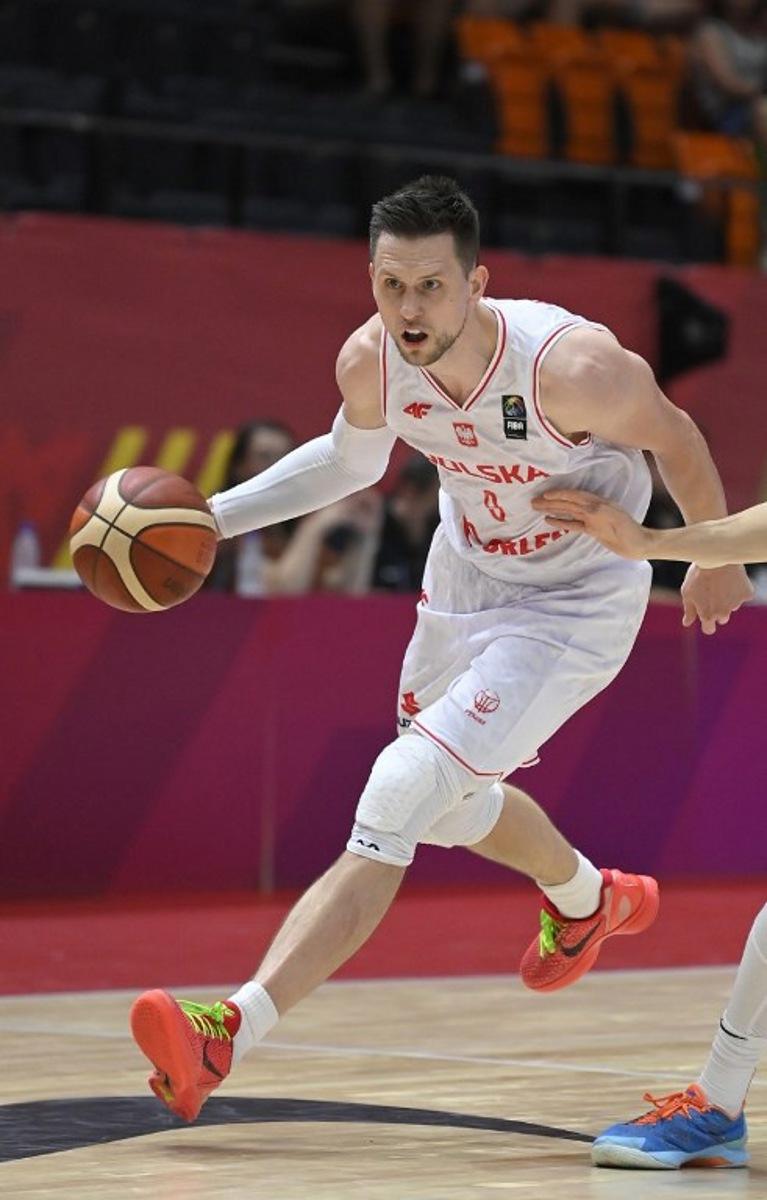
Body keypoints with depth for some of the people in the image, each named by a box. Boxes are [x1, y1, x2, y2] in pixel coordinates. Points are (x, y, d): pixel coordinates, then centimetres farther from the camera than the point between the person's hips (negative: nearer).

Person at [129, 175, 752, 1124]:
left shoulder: (573, 366, -34)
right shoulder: (368, 363, -19)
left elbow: (676, 439, -12)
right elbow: (351, 460, 6)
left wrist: (715, 561, 4)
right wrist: (218, 515, -5)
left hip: (574, 607, -7)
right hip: (464, 576, 7)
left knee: (399, 798, -22)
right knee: (451, 805, 27)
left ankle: (232, 1031, -29)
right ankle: (589, 901, 60)